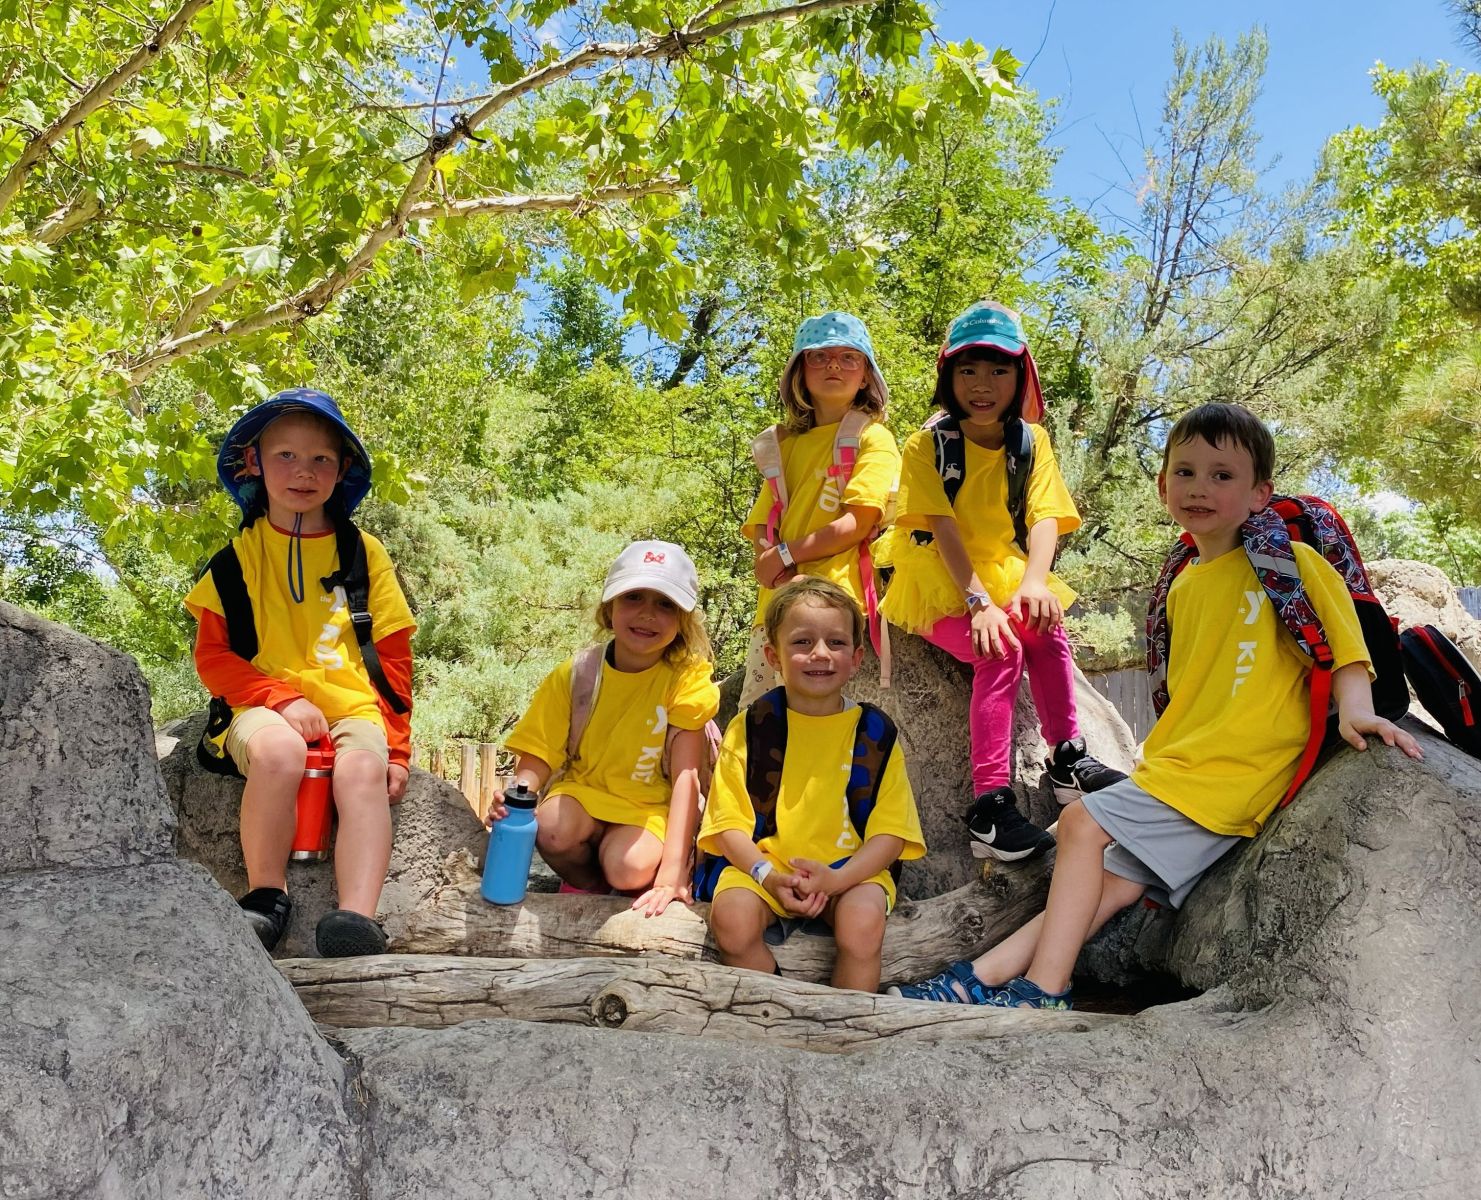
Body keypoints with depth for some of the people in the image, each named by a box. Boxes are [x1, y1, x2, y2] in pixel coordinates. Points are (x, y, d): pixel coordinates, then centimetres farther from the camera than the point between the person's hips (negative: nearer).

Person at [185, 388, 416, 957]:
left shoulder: (364, 553, 11)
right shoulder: (237, 555, 10)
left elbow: (393, 658, 10)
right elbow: (213, 655, 5)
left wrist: (394, 748, 2)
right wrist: (283, 698, -13)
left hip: (352, 707, 1)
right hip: (264, 706, 0)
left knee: (363, 768, -33)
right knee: (278, 751, -35)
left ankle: (358, 918, -42)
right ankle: (266, 898, -20)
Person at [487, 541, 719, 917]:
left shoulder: (687, 677, -16)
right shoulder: (574, 674, -9)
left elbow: (686, 775, -20)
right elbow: (540, 755, -8)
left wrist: (673, 871, -28)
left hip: (651, 805, -2)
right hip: (585, 790, 2)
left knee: (629, 868, -32)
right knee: (553, 830, -30)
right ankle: (587, 885, 3)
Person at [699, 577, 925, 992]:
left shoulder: (874, 733, 0)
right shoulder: (749, 727, 0)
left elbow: (890, 831, -3)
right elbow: (728, 822, -2)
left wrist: (836, 879, -19)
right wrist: (769, 876, -19)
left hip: (851, 869, 0)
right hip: (764, 864, 1)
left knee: (862, 924, -30)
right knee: (731, 919, -28)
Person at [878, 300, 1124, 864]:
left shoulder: (1031, 440, 4)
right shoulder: (928, 444, -7)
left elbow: (1045, 517, -10)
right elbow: (943, 528, -19)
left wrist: (1033, 583, -31)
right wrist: (980, 603, -32)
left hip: (1004, 576, 4)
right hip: (938, 584, -4)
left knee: (1046, 629, -26)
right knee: (1001, 652, -28)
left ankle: (1068, 758, -12)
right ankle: (990, 806, -30)